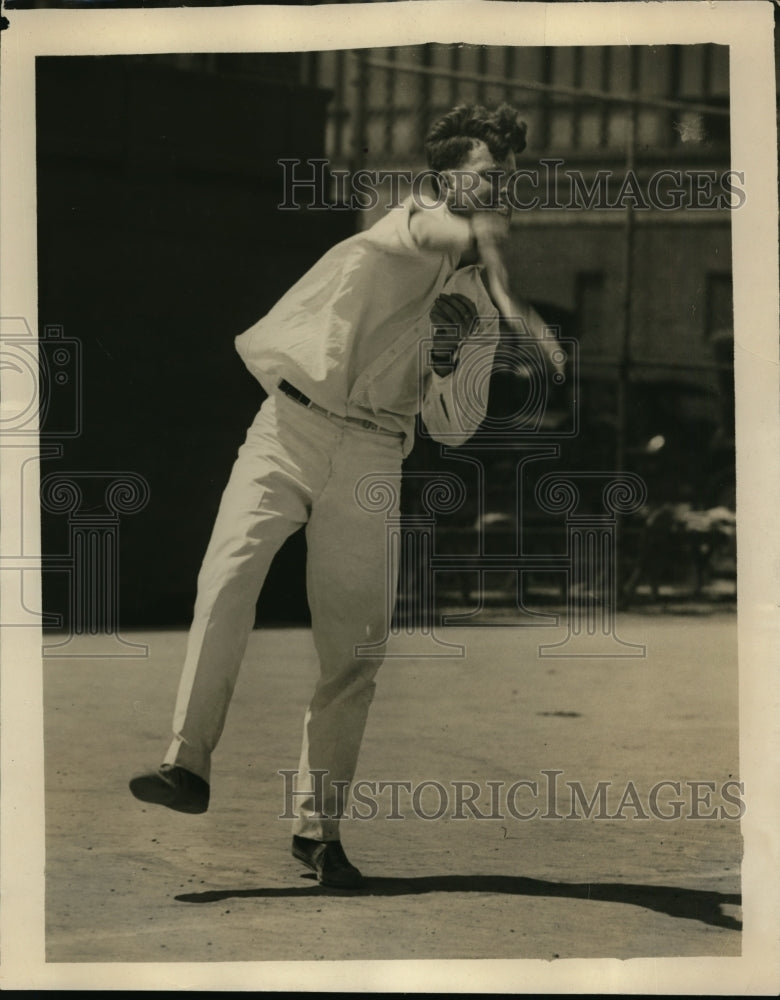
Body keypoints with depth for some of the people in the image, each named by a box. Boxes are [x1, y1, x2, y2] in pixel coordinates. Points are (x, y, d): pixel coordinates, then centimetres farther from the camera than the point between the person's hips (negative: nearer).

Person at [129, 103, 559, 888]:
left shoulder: (479, 305, 16)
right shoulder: (414, 220, 2)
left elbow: (453, 429, 16)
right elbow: (473, 231, -25)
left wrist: (449, 361, -3)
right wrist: (509, 298, -42)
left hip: (372, 458, 5)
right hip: (294, 426, -4)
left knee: (355, 649, 0)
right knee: (229, 572, -25)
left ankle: (318, 826, 9)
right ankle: (188, 765, -25)